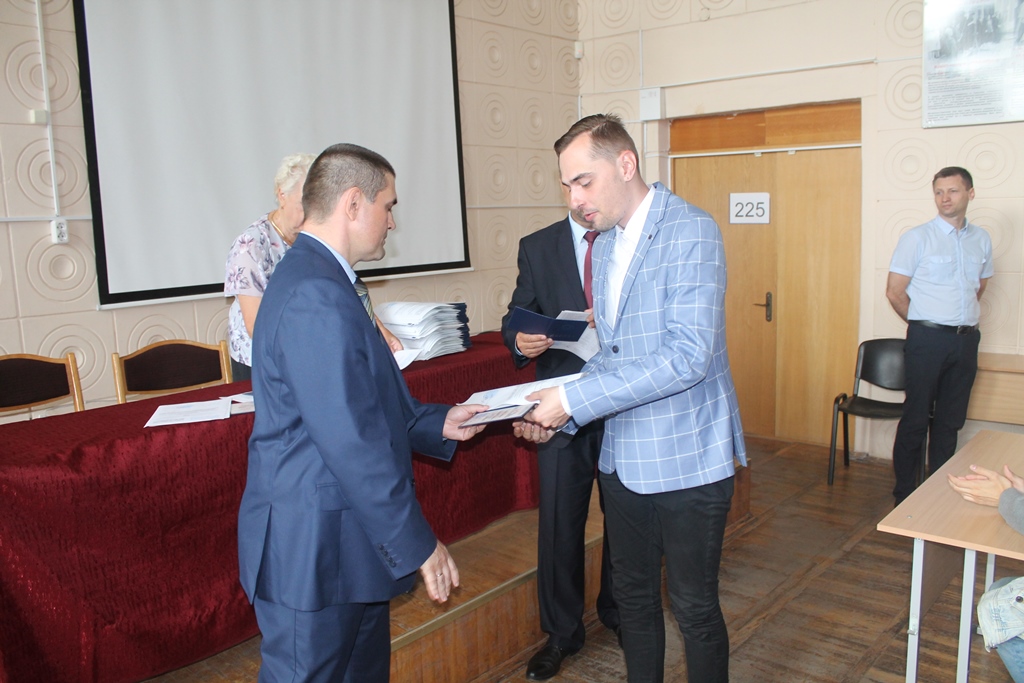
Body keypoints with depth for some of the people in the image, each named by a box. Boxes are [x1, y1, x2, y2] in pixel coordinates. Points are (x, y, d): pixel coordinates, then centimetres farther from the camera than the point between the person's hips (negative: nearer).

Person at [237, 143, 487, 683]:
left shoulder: (313, 278, 11)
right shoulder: (318, 298, -24)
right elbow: (353, 443, -26)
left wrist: (436, 424, 10)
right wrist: (417, 544, -18)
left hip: (342, 543, 10)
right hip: (314, 553, -10)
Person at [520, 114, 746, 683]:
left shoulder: (691, 231, -16)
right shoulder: (606, 244, 10)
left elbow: (687, 355, -26)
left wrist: (574, 398, -25)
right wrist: (557, 414, 0)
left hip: (686, 459, -7)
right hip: (623, 458, 7)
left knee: (694, 606, 8)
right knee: (634, 595, 20)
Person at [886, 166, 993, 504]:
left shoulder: (981, 240, 10)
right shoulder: (917, 238, -4)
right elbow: (894, 291, -4)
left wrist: (964, 317, 16)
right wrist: (923, 323, 2)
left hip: (966, 340, 5)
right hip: (928, 339, -4)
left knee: (950, 420, 11)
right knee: (916, 419, 0)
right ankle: (904, 495, 11)